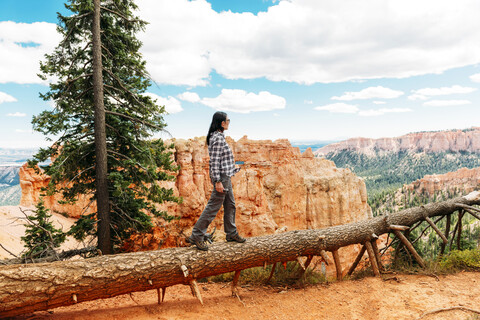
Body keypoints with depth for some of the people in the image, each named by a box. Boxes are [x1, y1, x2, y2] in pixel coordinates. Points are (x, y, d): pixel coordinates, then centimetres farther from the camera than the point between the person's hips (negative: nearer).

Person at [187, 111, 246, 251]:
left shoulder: (219, 136, 12)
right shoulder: (218, 138, -18)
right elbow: (214, 161, -22)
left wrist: (232, 167, 24)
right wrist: (218, 181, -23)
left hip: (226, 177, 10)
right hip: (222, 177, -10)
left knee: (230, 205, 17)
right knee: (213, 207, -5)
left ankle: (232, 233, 30)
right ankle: (196, 236, 3)